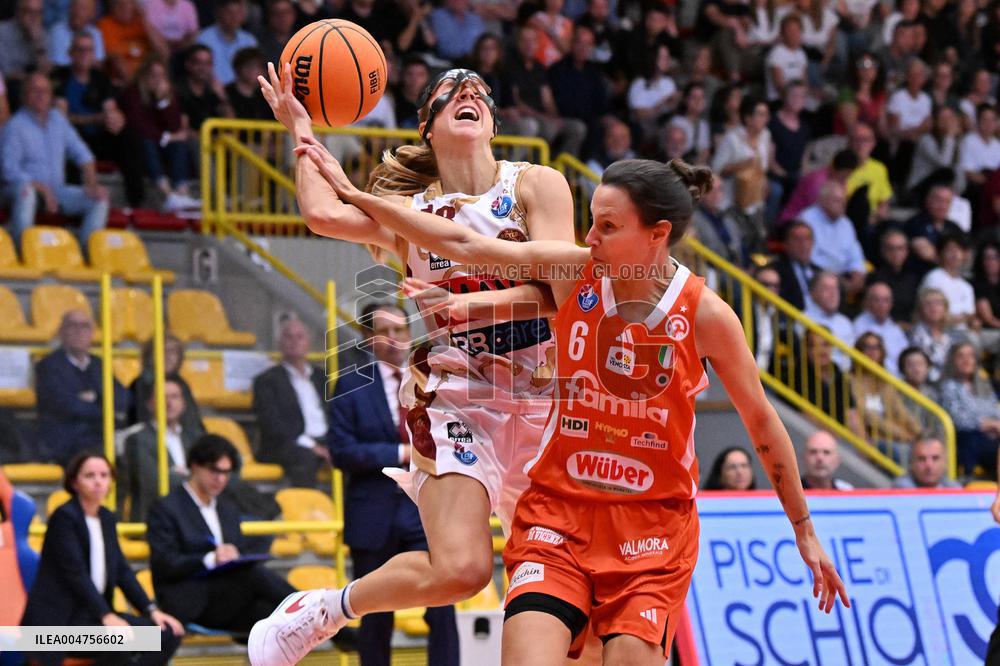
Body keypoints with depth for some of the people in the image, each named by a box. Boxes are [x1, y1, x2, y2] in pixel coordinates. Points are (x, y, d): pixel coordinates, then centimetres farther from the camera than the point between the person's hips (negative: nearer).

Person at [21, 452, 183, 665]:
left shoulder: (107, 518, 14)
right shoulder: (64, 516, -10)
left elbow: (122, 571, 11)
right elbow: (76, 573, -19)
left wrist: (152, 610, -2)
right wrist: (106, 615, -28)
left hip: (93, 614, 8)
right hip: (59, 619, -8)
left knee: (168, 633, -8)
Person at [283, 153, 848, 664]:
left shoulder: (706, 315, -10)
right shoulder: (573, 271, -5)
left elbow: (761, 421, 1)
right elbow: (464, 245, 2)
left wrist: (804, 531, 8)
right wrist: (355, 194, 3)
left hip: (654, 523, -1)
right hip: (559, 511, 1)